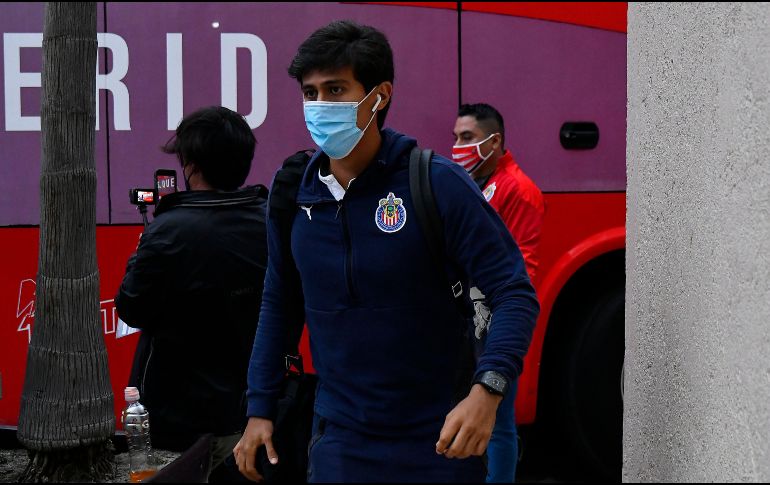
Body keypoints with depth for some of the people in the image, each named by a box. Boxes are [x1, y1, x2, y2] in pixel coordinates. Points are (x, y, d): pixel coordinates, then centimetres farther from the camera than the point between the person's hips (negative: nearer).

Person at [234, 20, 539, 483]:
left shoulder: (437, 183, -13)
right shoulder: (295, 195, 0)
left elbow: (515, 292, -15)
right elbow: (279, 305, 12)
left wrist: (487, 391, -28)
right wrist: (260, 411, 9)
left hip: (437, 442, -3)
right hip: (340, 443, 3)